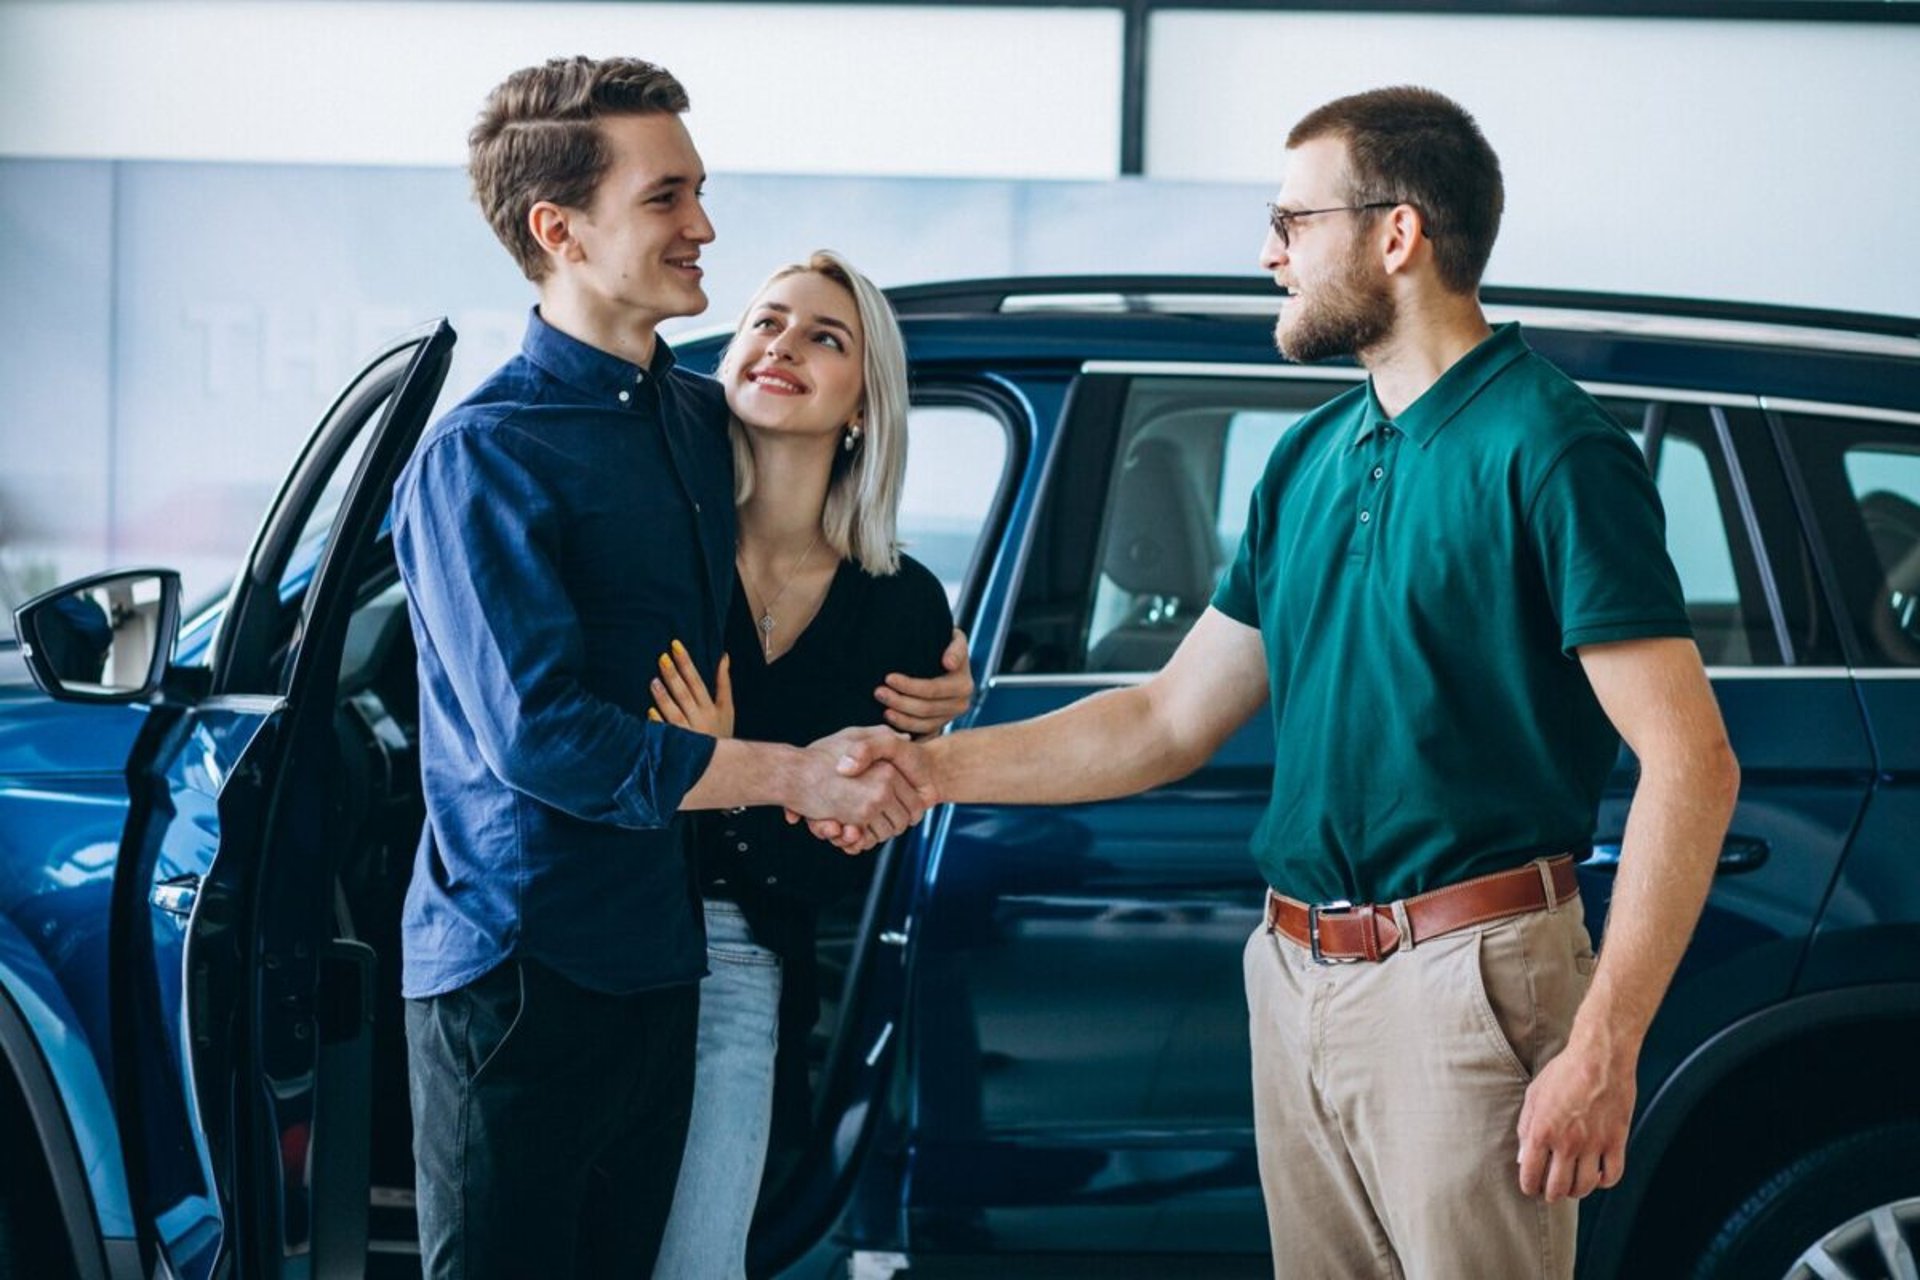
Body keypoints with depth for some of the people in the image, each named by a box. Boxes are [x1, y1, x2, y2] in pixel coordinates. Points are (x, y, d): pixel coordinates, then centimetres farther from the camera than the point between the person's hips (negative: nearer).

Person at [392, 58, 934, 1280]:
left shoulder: (704, 418, 11)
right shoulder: (486, 452, -13)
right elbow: (539, 735, -21)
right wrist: (796, 773, -19)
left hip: (659, 957, 7)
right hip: (521, 969, -7)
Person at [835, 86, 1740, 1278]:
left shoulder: (1549, 451, -11)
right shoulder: (1311, 459, 13)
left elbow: (1692, 764, -16)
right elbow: (1171, 721, 18)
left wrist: (1604, 1048, -22)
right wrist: (933, 766, 8)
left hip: (1466, 984, -7)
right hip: (1297, 981, 8)